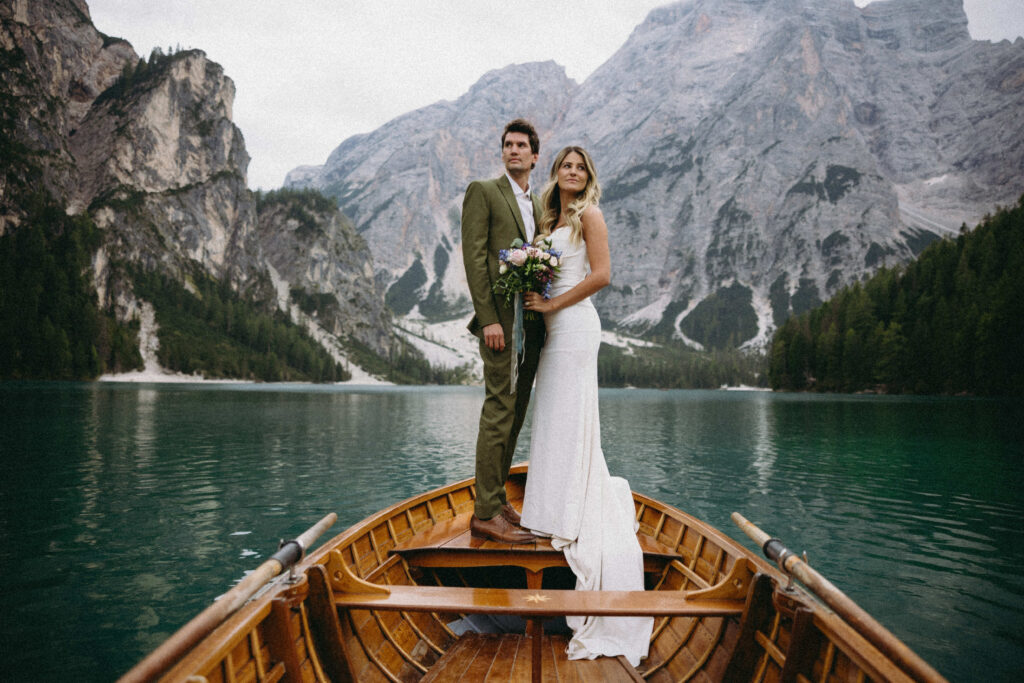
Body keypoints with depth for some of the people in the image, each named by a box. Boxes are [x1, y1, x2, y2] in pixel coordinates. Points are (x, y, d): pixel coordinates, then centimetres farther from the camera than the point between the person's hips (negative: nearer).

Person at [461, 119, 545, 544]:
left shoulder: (538, 205, 21)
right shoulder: (483, 191, 1)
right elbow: (474, 257, -8)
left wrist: (545, 315, 9)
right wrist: (488, 318, -17)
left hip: (533, 322, 7)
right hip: (502, 318, -7)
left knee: (515, 415, 10)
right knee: (499, 413, -9)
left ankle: (496, 498, 20)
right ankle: (486, 514, -3)